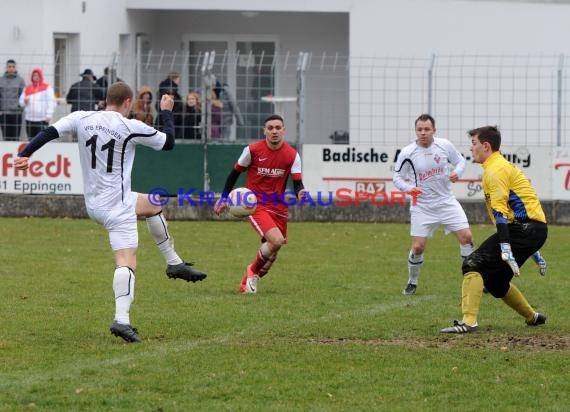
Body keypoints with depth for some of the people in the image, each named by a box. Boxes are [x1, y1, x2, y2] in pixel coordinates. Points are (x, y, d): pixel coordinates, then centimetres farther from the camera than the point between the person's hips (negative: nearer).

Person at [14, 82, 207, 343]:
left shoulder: (82, 119, 1)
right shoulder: (130, 127, -11)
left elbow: (49, 132, -6)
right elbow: (168, 142, 1)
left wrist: (25, 155, -3)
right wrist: (166, 112, 15)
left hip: (93, 202, 7)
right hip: (117, 206, -7)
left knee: (153, 205, 30)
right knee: (127, 261, -10)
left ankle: (174, 263, 33)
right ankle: (121, 319, -27)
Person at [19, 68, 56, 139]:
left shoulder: (47, 87, 1)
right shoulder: (27, 88, 14)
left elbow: (51, 103, -3)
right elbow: (21, 102, 19)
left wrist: (48, 115, -11)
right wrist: (24, 101, -5)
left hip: (42, 119, -5)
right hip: (29, 119, 5)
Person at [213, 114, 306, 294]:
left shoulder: (292, 155, -3)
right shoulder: (252, 150, -8)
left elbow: (297, 183, -8)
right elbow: (235, 172, 5)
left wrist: (300, 192, -32)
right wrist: (224, 198, 5)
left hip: (279, 208, 4)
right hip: (255, 205, -4)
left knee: (271, 252, 5)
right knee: (276, 240, -24)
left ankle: (247, 282, 29)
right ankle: (253, 271, 1)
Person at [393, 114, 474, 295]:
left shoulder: (445, 145, -7)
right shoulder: (407, 153, -12)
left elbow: (460, 160, 10)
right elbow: (397, 177, -3)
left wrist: (457, 172, -13)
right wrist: (409, 188, -23)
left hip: (447, 201, 2)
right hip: (422, 206, -2)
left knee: (466, 236, -8)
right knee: (418, 247, -6)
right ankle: (412, 283, 18)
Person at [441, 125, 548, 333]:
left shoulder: (495, 170, -7)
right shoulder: (503, 166, 25)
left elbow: (500, 211, -18)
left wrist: (505, 248, -27)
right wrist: (534, 252, 30)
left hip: (523, 229, -10)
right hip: (535, 230, 10)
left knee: (473, 265, -15)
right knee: (494, 281, 19)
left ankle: (469, 321, -26)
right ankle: (532, 317, 31)